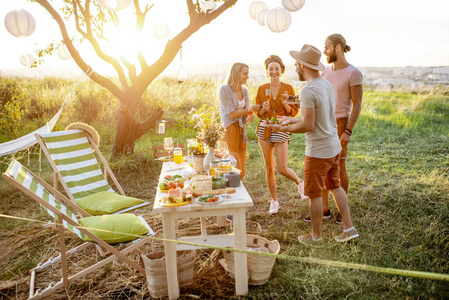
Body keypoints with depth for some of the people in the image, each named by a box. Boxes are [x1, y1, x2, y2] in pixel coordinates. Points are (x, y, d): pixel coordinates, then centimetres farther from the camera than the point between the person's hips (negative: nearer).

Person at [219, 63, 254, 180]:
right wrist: (249, 110, -5)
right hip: (229, 129, -7)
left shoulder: (244, 91, 11)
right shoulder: (225, 89, -10)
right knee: (236, 171, -8)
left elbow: (247, 112, 12)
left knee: (241, 173, 9)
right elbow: (232, 114, -13)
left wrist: (250, 117, -11)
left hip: (241, 129, 7)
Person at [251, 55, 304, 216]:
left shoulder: (288, 88, -2)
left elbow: (293, 113, 0)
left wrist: (284, 103, -18)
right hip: (264, 129, 3)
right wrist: (263, 109, -14)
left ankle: (299, 182, 28)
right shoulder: (261, 89, 3)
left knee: (282, 169, -6)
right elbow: (258, 113, 8)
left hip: (281, 130, -2)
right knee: (269, 168, 8)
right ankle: (274, 201, 24)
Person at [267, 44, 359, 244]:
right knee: (335, 186, 21)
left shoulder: (308, 91, -21)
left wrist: (284, 129, -9)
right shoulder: (327, 84, 7)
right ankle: (349, 228, 27)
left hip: (318, 151, -9)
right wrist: (291, 120, 19)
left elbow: (307, 125, -22)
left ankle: (315, 236, 21)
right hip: (334, 146, 9)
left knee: (314, 194, 6)